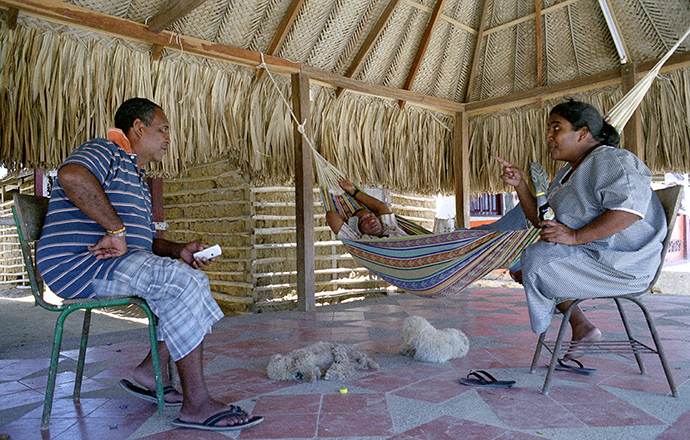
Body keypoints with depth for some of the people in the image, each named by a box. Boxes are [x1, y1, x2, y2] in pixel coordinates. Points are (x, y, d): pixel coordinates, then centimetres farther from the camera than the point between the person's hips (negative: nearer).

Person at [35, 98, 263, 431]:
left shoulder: (136, 177, 26)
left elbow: (146, 240, 23)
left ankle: (152, 370, 0)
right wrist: (117, 230, -27)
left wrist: (178, 250, 4)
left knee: (194, 279, 2)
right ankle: (196, 405, -24)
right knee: (181, 281, -26)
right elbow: (72, 176, -31)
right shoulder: (105, 152, -4)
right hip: (79, 264, -10)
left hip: (116, 262, 10)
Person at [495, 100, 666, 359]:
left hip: (621, 263, -10)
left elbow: (630, 208, -30)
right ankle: (581, 327, 6)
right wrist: (520, 184, 5)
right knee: (523, 257, 10)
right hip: (589, 254, 10)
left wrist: (575, 236, -30)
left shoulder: (610, 160, -14)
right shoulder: (568, 172, 17)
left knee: (534, 261, -20)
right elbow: (541, 218, 18)